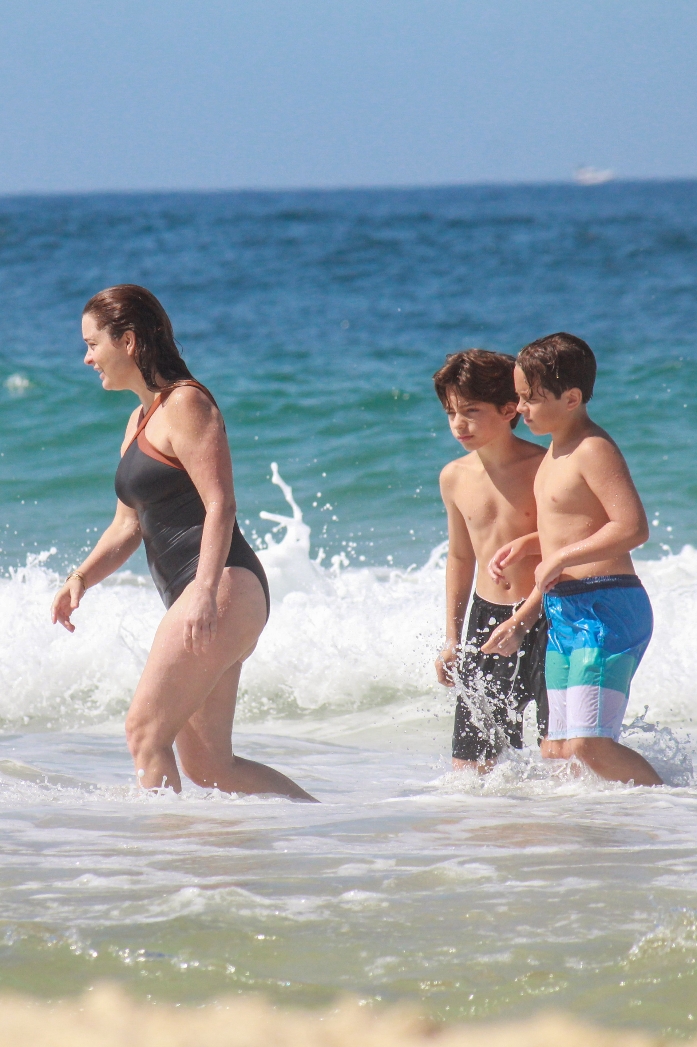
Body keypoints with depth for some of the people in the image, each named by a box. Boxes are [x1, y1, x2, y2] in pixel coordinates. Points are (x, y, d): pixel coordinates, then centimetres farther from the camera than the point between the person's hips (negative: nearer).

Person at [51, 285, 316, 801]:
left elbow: (221, 505, -16)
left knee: (146, 731, -15)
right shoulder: (141, 419, 21)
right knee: (207, 765, 6)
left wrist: (205, 592, -27)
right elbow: (128, 526, 23)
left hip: (225, 589, -10)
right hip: (193, 599, 10)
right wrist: (81, 577, 6)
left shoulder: (186, 404, -7)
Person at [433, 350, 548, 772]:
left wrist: (523, 622, -22)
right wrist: (452, 639, 17)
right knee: (468, 768, 2)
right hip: (487, 616, 5)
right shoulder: (455, 478, 5)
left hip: (542, 615, -5)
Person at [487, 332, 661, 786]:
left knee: (587, 745, -19)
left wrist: (560, 558, -18)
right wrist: (524, 546, 15)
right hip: (564, 613, 10)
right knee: (557, 750, 8)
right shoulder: (557, 450, 17)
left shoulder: (593, 450, -14)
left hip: (604, 611, -10)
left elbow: (632, 528, -23)